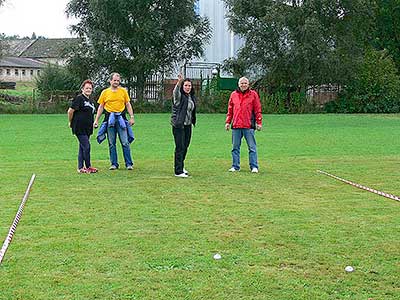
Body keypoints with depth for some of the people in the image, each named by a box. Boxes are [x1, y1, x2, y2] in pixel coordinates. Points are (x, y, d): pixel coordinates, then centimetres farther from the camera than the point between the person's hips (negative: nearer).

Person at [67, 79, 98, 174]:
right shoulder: (79, 98, -10)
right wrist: (71, 122, -3)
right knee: (86, 146, -8)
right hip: (80, 128, -8)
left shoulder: (90, 100, 16)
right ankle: (88, 167, 2)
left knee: (82, 147, 11)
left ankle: (80, 168, 17)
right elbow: (70, 111, -12)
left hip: (87, 128, 8)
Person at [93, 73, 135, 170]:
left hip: (121, 118, -1)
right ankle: (114, 164, 12)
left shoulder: (123, 91, 8)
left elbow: (128, 105, 9)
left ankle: (129, 163, 3)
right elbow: (101, 107, 10)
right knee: (111, 143, 4)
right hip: (109, 119, 1)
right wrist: (96, 120, 4)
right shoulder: (105, 92, 7)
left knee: (125, 142, -3)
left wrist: (132, 117, -1)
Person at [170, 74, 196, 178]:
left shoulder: (192, 97, 13)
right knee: (180, 147, -8)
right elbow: (175, 92, -33)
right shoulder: (179, 96, -9)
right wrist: (179, 82, -51)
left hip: (188, 125, 7)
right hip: (178, 125, -7)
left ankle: (180, 166, 33)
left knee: (185, 146, 14)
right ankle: (178, 171, -5)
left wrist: (193, 121, 18)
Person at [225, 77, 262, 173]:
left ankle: (254, 167, 4)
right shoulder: (233, 94, 11)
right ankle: (235, 166, 17)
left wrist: (259, 122, -3)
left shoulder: (253, 94, 3)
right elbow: (230, 110, 15)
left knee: (252, 147, 0)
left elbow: (257, 110, 2)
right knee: (235, 147, 9)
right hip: (236, 126, 3)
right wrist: (228, 122, 11)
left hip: (249, 126, -3)